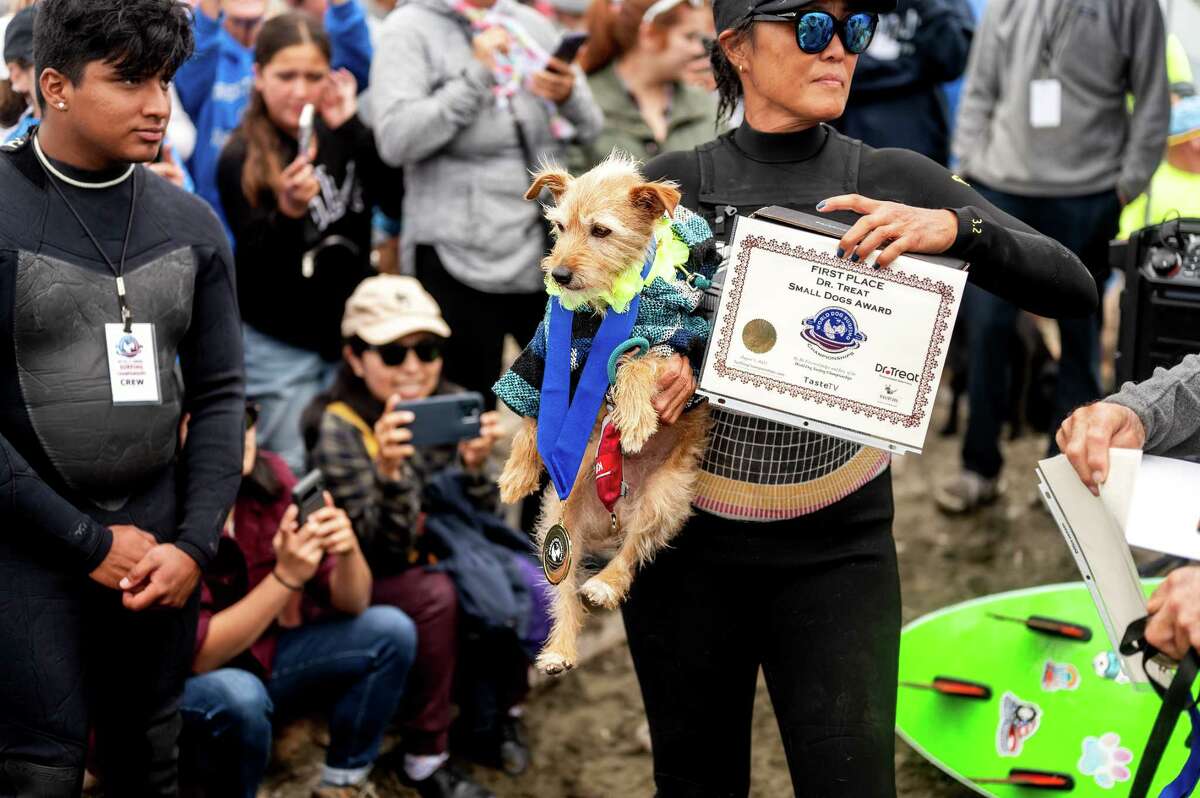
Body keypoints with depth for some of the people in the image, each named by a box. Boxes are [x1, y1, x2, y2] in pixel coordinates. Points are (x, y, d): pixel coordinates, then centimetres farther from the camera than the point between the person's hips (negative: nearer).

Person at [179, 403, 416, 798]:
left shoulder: (270, 476, -10)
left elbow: (351, 604, -5)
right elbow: (197, 656, -27)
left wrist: (347, 550, -27)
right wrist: (286, 576, -35)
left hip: (263, 657, 6)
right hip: (180, 681, -6)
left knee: (390, 632, -6)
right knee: (239, 696, -36)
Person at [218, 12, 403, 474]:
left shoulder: (344, 136, 3)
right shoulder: (240, 159, -8)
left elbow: (395, 200, -11)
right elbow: (258, 265, -14)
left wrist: (352, 128, -17)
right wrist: (289, 211, -33)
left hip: (350, 332, 4)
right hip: (278, 346, -4)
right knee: (294, 479, -2)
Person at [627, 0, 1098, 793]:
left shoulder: (894, 182, -2)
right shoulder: (672, 185, -2)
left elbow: (1073, 289, -8)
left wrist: (955, 226, -26)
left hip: (838, 547, 0)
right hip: (688, 540, 1)